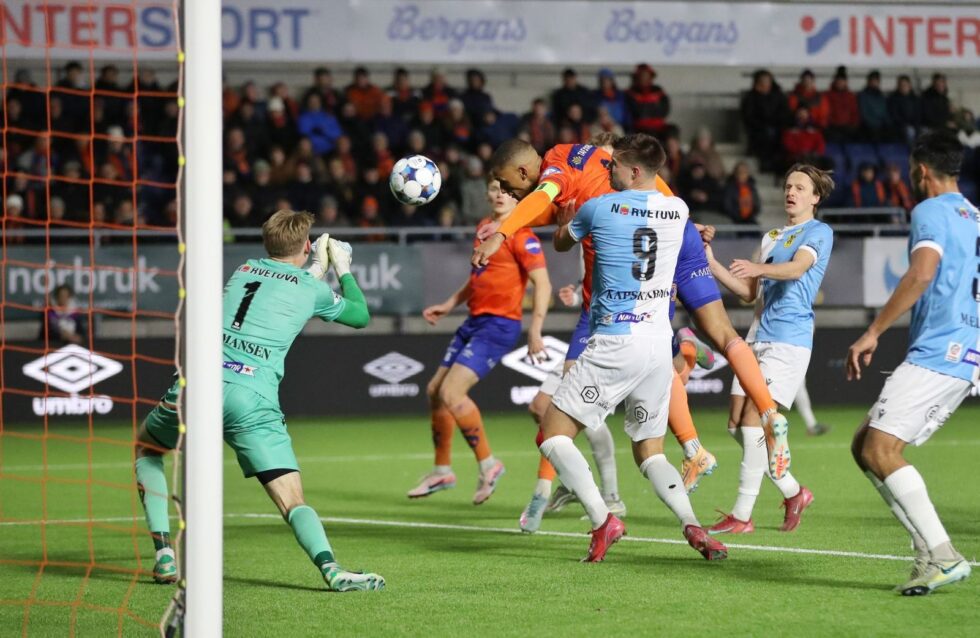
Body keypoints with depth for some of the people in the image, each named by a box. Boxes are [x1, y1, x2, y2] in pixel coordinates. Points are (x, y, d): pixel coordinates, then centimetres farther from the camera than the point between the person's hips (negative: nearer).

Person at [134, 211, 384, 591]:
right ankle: (331, 568, -30)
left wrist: (317, 267, 51)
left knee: (145, 447, 30)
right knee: (292, 502, -2)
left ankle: (165, 558, 17)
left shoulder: (243, 271, 23)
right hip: (254, 401, -2)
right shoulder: (311, 289, 13)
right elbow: (361, 316, 32)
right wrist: (342, 268, 43)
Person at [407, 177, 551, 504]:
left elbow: (542, 283, -19)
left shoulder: (521, 236, -13)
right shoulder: (484, 227, 13)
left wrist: (535, 330, -26)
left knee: (451, 392, -19)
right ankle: (442, 471, 27)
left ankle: (487, 464, -5)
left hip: (499, 325, -9)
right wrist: (450, 304, 25)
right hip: (473, 322, 9)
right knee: (434, 390, 11)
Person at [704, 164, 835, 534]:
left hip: (789, 339, -8)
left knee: (754, 418, -15)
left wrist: (758, 268, -41)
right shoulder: (772, 237, 22)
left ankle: (742, 515, -11)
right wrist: (712, 265, 9)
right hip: (758, 337, 8)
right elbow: (749, 293, 22)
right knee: (737, 424, 3)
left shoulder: (819, 233, -2)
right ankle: (792, 492, 20)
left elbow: (797, 267, -22)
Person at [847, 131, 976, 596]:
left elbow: (922, 272, -23)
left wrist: (873, 333, -22)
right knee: (866, 446, 9)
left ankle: (942, 555, -20)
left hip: (937, 353, -10)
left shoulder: (931, 212, -6)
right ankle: (930, 553, 1)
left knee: (879, 449, -16)